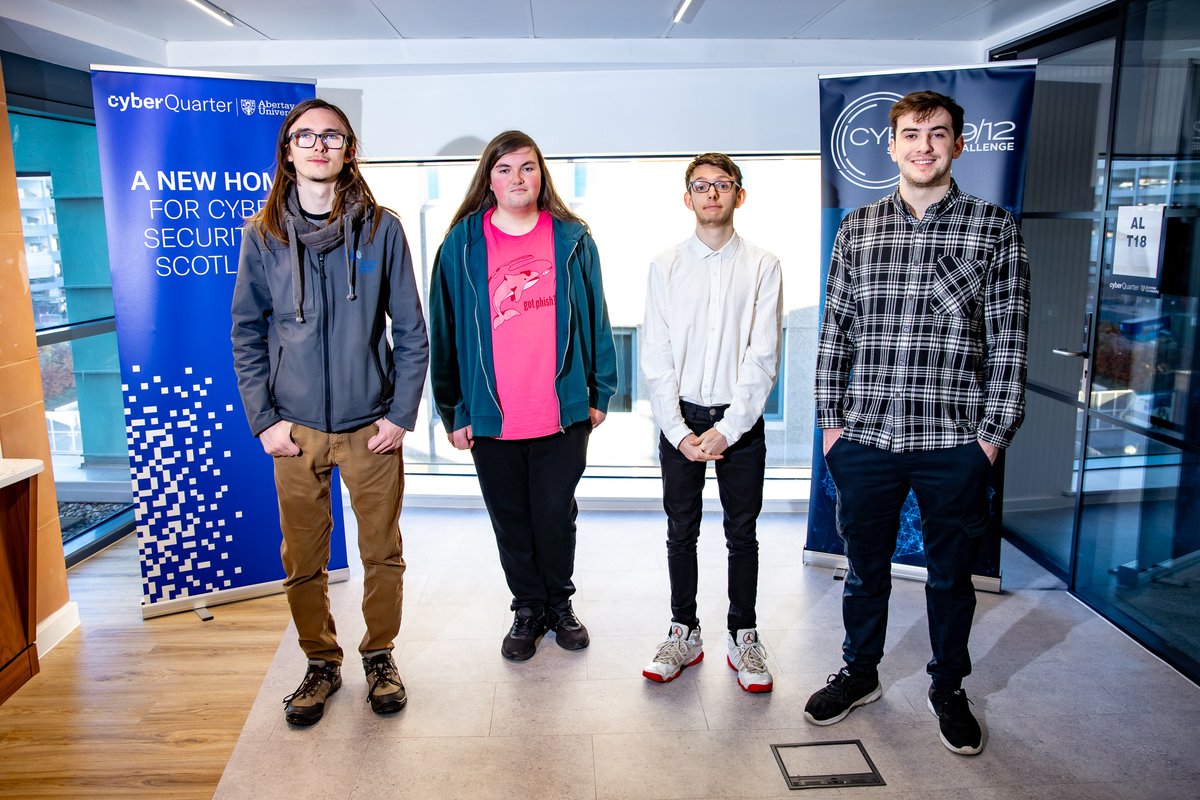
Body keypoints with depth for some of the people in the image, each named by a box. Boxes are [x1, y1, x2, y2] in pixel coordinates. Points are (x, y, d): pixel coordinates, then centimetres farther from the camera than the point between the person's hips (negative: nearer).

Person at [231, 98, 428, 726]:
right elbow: (247, 334, 6)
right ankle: (321, 663, 31)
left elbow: (410, 330, 1)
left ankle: (379, 656, 31)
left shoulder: (381, 228, -2)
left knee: (382, 554, 9)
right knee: (303, 561, 10)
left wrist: (402, 414, -5)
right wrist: (263, 419, -1)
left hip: (372, 427, -1)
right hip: (295, 429, 1)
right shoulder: (262, 234, 2)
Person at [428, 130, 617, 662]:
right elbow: (444, 332, 2)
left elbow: (596, 318, 7)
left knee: (556, 515, 11)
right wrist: (453, 412, 1)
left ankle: (560, 603, 34)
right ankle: (527, 609, 33)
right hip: (491, 416, 0)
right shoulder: (462, 243, 0)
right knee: (511, 520, 13)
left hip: (563, 412, 0)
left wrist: (600, 393, 5)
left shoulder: (572, 239, 3)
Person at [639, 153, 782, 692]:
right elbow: (656, 357, -1)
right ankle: (684, 633, 24)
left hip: (740, 420, -1)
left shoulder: (763, 266, 0)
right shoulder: (666, 265, 3)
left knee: (742, 533, 8)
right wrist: (680, 431, -9)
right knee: (682, 532, 9)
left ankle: (742, 636, 24)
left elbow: (762, 356, -5)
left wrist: (728, 428, -13)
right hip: (679, 418, 1)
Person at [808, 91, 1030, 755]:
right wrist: (830, 421, 4)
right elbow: (834, 332, 7)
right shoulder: (856, 229, 6)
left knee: (950, 576, 14)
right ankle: (859, 674, 36)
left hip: (955, 442, -1)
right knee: (865, 567, 16)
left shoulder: (995, 229, 1)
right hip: (866, 435, 2)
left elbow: (1007, 341, -1)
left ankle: (948, 688, 35)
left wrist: (993, 432, -5)